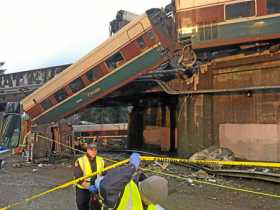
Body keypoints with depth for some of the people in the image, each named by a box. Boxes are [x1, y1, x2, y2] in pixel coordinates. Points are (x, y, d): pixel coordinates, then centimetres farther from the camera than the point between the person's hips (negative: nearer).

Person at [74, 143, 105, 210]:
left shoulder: (101, 161, 2)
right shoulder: (80, 161, -11)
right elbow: (78, 177, -17)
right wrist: (88, 187, -27)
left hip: (97, 190, 3)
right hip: (83, 190, -3)